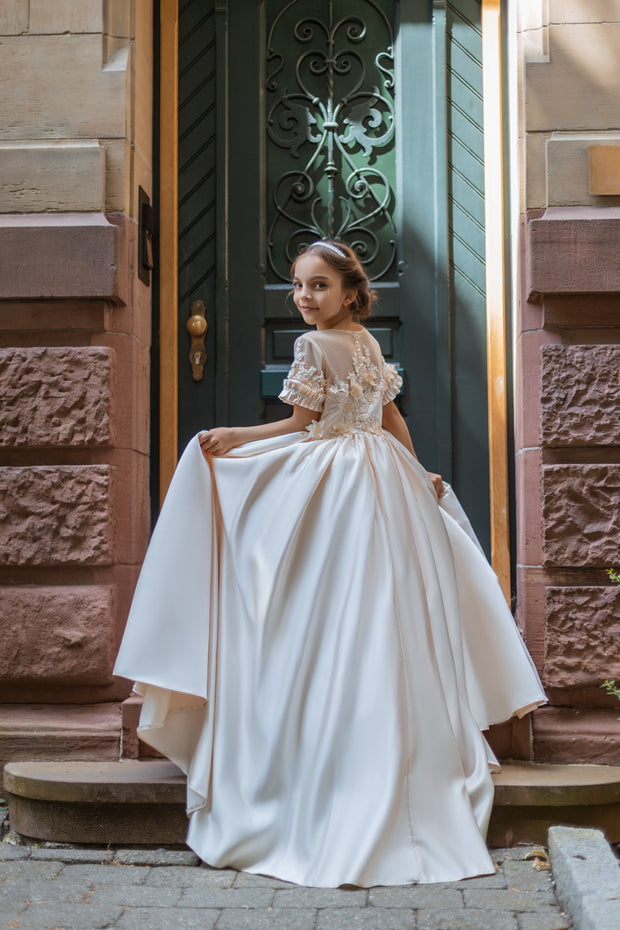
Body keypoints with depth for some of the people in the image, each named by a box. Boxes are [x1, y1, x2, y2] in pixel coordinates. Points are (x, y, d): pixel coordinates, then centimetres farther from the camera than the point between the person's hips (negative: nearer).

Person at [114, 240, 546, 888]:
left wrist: (233, 437, -3)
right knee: (387, 627, 11)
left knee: (330, 624, -2)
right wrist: (415, 474, 25)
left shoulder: (315, 346, -11)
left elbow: (304, 426, -9)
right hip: (382, 484, 8)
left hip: (329, 486, -8)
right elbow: (391, 417, 17)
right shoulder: (368, 342, 12)